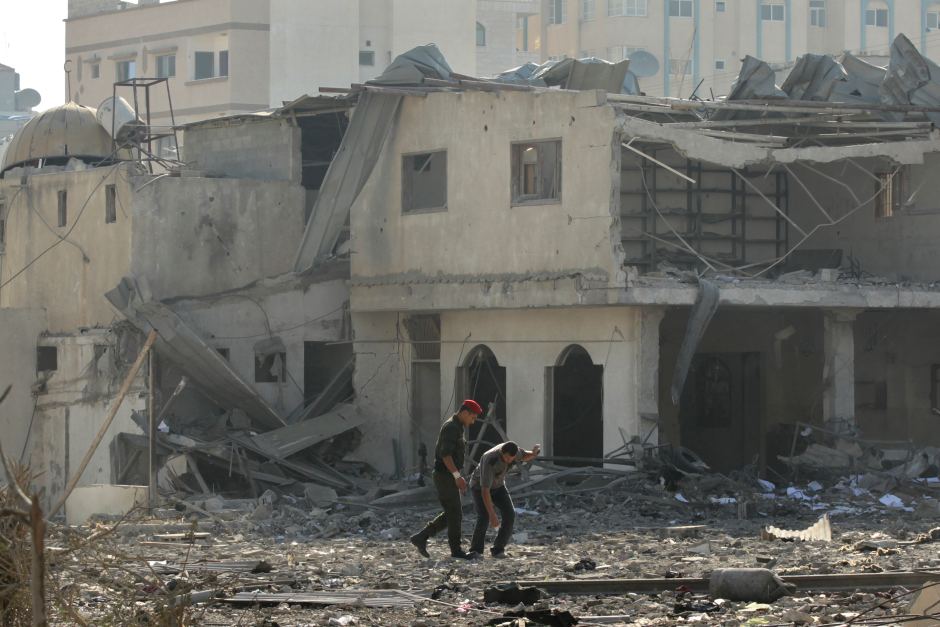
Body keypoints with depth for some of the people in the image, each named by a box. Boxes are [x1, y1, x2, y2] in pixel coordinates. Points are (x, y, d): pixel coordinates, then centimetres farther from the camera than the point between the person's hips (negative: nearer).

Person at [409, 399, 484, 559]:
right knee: (455, 514, -3)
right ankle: (456, 550, 5)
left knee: (452, 514, 11)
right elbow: (445, 454, -25)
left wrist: (458, 478, 24)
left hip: (448, 477, 10)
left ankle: (421, 538, 11)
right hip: (445, 477, -10)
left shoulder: (456, 428, 17)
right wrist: (457, 476, -29)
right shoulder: (450, 427, -16)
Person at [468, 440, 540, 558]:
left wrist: (534, 452, -28)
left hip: (497, 485, 5)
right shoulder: (489, 461, -43)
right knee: (484, 518, -27)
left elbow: (525, 456, -2)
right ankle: (476, 551, -11)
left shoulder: (511, 449, -25)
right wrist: (492, 515, -47)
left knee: (509, 515, -15)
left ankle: (497, 550, -4)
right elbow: (485, 491, -43)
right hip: (479, 486, -5)